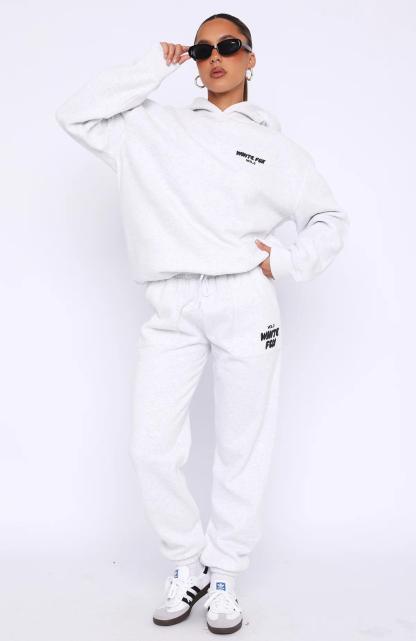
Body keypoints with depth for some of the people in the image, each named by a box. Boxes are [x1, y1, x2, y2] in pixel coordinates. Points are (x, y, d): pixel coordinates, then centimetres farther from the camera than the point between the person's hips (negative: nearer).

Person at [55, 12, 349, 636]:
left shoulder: (275, 144, 13)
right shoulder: (154, 127, 16)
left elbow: (331, 219, 17)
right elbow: (76, 115, 8)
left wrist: (285, 260, -1)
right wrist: (153, 67, 9)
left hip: (245, 304, -1)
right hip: (171, 309, 1)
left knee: (242, 449, 3)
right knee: (152, 448, -3)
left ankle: (225, 574, 22)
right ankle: (188, 563, 20)